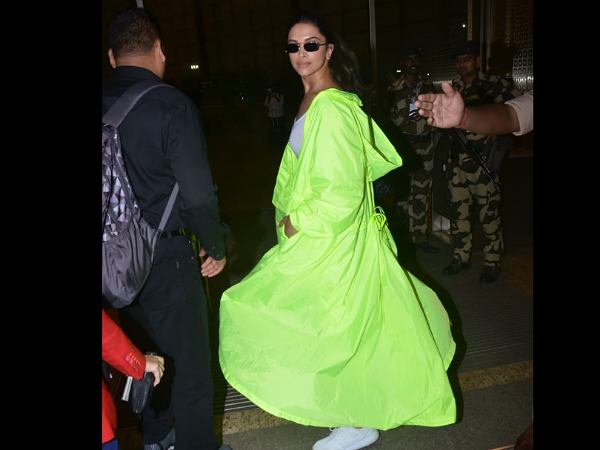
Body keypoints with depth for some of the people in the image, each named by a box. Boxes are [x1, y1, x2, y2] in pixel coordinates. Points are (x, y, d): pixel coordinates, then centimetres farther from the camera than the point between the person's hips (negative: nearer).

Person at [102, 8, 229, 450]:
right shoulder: (172, 105, -16)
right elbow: (198, 194, -20)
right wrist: (216, 248, -4)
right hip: (166, 256, -6)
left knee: (144, 354, 24)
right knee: (189, 362, 10)